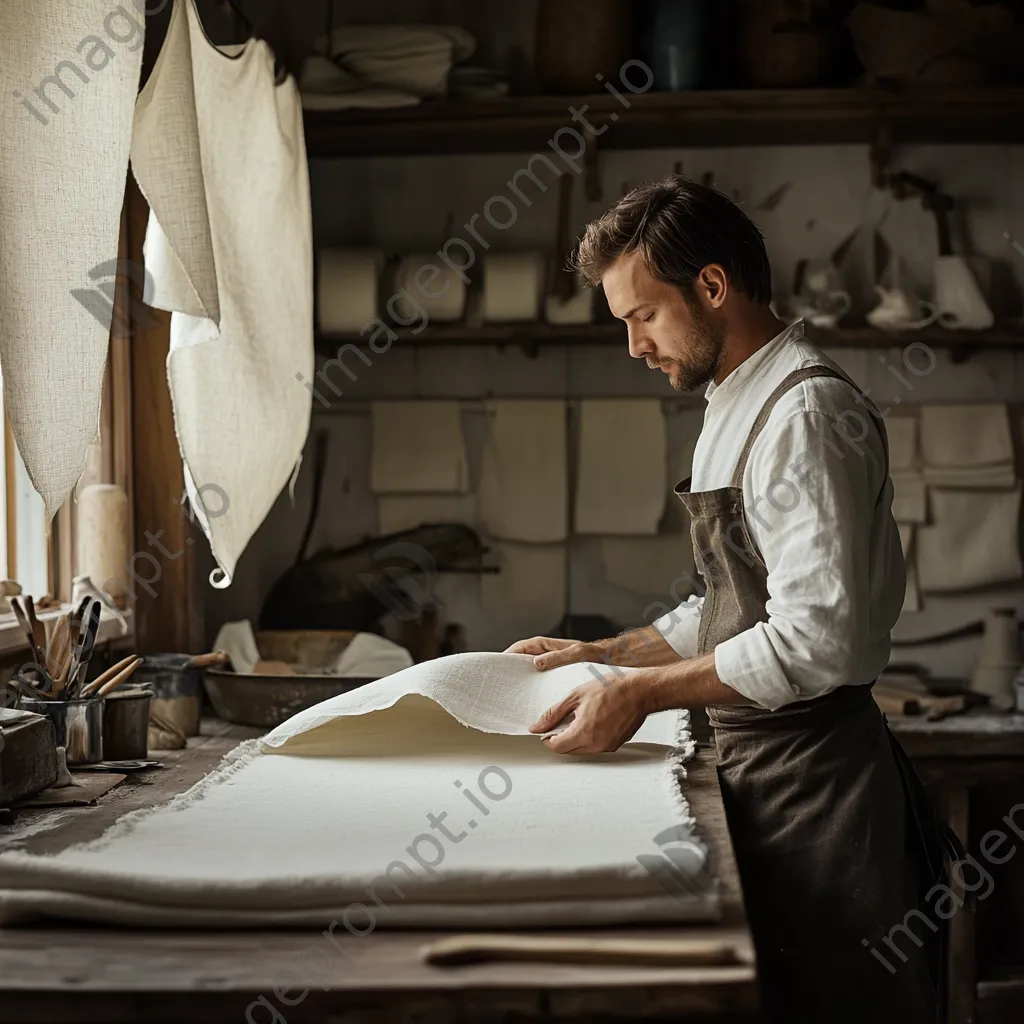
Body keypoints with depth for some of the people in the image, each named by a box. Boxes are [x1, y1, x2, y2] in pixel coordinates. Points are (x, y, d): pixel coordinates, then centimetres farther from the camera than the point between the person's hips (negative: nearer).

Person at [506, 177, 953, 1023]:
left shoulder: (808, 413, -17)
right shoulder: (740, 409, 15)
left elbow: (817, 639, -24)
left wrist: (641, 693, -20)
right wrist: (602, 655, 13)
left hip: (811, 770, -9)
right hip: (763, 762, 9)